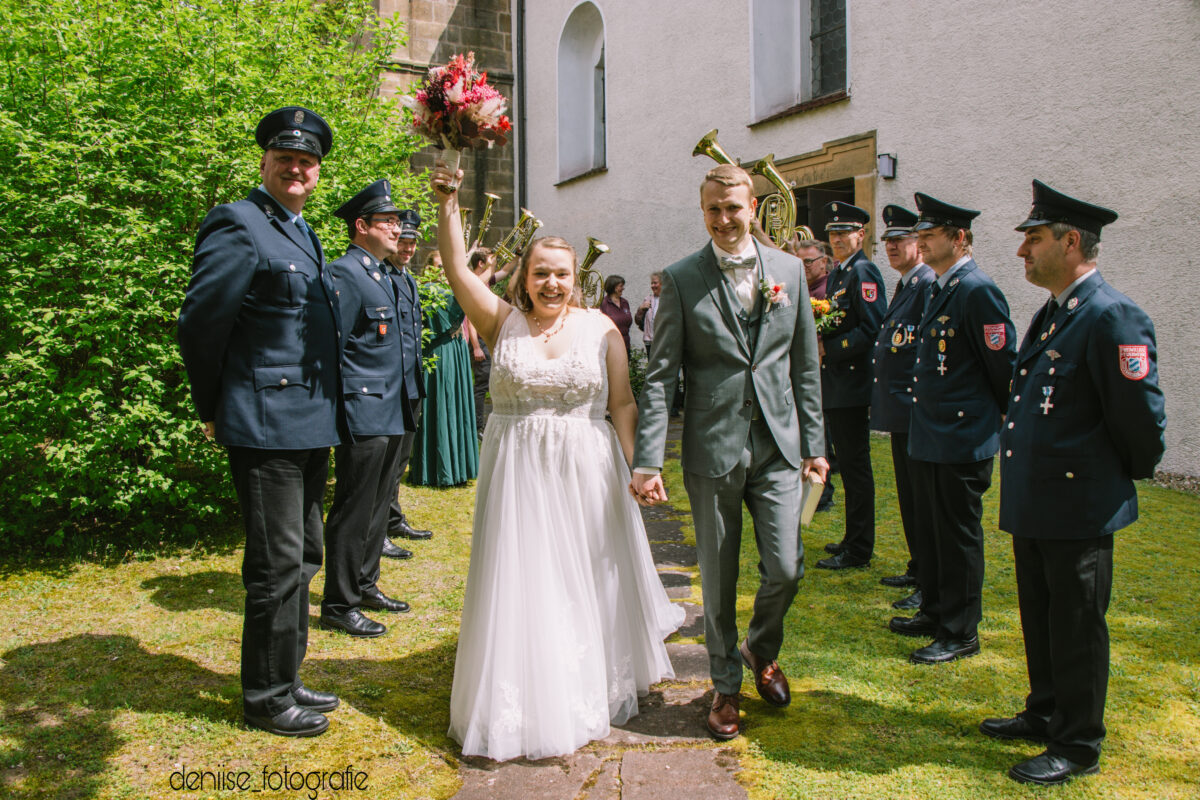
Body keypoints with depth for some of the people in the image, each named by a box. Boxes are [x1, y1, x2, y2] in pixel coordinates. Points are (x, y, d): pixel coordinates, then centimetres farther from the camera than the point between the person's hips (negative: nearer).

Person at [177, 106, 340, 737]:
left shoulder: (303, 234, 16)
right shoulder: (238, 225, -11)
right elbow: (199, 324, -13)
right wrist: (214, 410, -4)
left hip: (311, 425, 9)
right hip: (266, 425, -9)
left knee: (300, 560, 17)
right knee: (277, 565, 0)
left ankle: (285, 680, 32)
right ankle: (266, 698, 18)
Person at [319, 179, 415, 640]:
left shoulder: (383, 275, 17)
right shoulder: (344, 274, -13)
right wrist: (339, 409, -17)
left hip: (391, 413, 10)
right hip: (363, 414, -10)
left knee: (378, 506, 18)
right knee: (353, 511, 0)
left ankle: (366, 585, 31)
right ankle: (339, 605, 12)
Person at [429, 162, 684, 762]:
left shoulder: (600, 328, 1)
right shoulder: (502, 322, 0)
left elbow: (623, 404, 1)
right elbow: (456, 268, -10)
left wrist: (637, 468, -5)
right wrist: (447, 202, -18)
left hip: (586, 473, 1)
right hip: (518, 475, 0)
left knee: (585, 579, 13)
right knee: (521, 583, 5)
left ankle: (594, 688, 37)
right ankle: (529, 701, 24)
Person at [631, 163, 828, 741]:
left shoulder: (789, 269, 7)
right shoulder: (682, 279, -2)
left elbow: (805, 365, 10)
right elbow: (659, 375, -5)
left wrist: (813, 443, 8)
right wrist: (647, 460, -12)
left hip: (777, 445, 2)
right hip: (713, 449, -2)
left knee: (786, 568, 0)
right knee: (718, 579, 9)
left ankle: (762, 650, 33)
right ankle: (726, 686, 30)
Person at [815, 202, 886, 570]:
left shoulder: (864, 272, -11)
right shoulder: (834, 276, 18)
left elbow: (872, 330, -19)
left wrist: (828, 349, -18)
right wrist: (815, 341, 6)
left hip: (853, 385, -9)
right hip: (835, 387, 9)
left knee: (855, 467, -3)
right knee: (849, 466, 16)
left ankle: (858, 550, 7)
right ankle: (854, 539, 27)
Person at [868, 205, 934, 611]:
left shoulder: (928, 285, -14)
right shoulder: (903, 286, 17)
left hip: (917, 408, -10)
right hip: (899, 408, 10)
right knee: (908, 493, 17)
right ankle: (918, 568, 30)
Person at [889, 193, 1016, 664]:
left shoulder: (977, 291, -17)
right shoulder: (937, 288, 12)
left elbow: (1005, 367, -15)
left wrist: (1003, 421, -3)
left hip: (963, 441, -9)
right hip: (929, 438, 9)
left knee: (958, 536, 2)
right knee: (930, 531, 19)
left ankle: (960, 633, 16)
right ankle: (935, 612, 35)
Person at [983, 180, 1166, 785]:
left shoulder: (1113, 317, -18)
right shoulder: (1049, 315, 12)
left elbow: (1143, 418, -16)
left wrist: (1128, 475, -1)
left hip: (1079, 509, -9)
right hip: (1034, 504, 9)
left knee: (1076, 628, 5)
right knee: (1040, 619, 21)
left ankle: (1077, 746, 22)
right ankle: (1045, 715, 39)